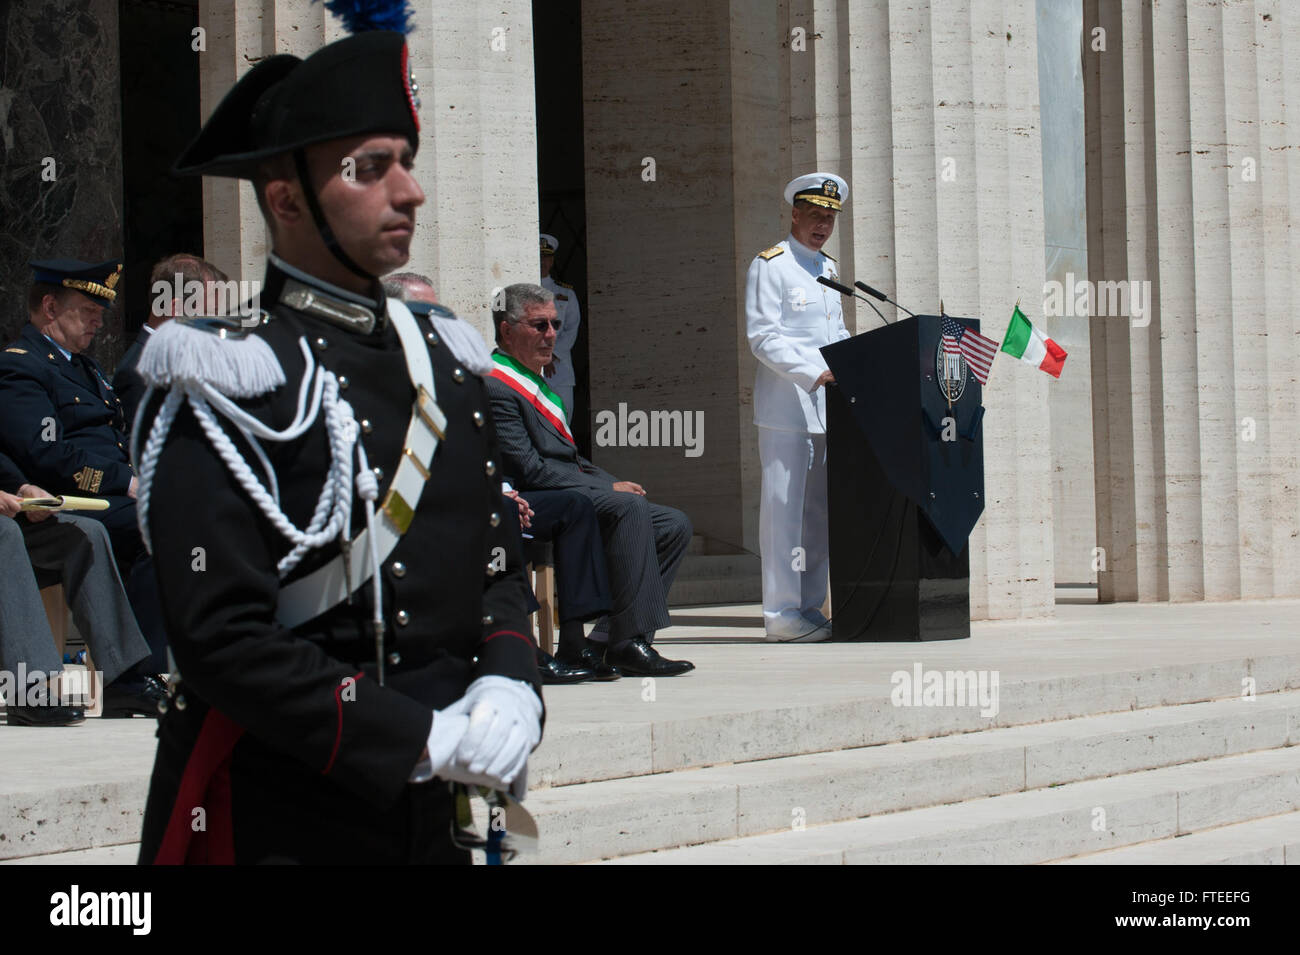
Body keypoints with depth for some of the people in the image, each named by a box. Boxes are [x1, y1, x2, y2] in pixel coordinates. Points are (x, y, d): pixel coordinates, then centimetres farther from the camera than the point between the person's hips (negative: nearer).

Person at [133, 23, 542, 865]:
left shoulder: (438, 360, 10)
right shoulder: (235, 382, -13)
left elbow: (499, 565, 15)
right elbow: (221, 639, -19)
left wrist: (508, 684, -5)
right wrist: (421, 739, -20)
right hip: (277, 820, -7)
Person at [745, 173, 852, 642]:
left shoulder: (828, 269, 20)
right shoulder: (770, 265, -4)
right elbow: (762, 337, -13)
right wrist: (814, 374, -22)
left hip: (827, 407, 8)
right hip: (786, 406, -8)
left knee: (819, 508, 7)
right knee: (783, 507, -7)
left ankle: (810, 607, 11)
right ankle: (782, 612, -6)